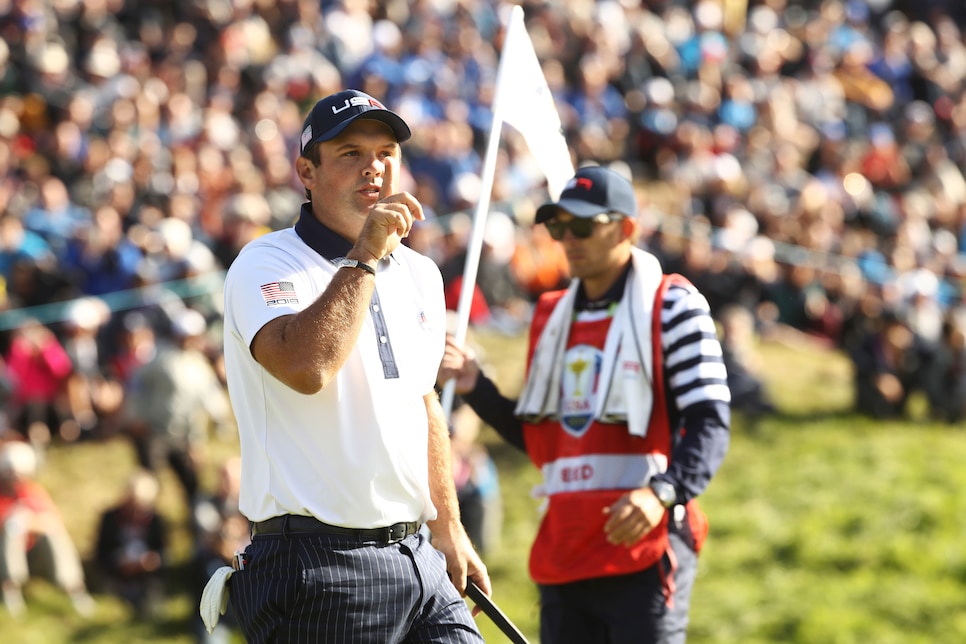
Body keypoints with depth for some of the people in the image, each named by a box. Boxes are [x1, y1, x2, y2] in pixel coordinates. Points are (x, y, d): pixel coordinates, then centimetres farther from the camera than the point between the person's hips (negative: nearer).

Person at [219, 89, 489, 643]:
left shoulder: (419, 274, 15)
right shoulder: (266, 264, -8)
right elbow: (305, 368, -28)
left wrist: (449, 531, 28)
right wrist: (365, 255, -21)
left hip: (415, 557, 7)